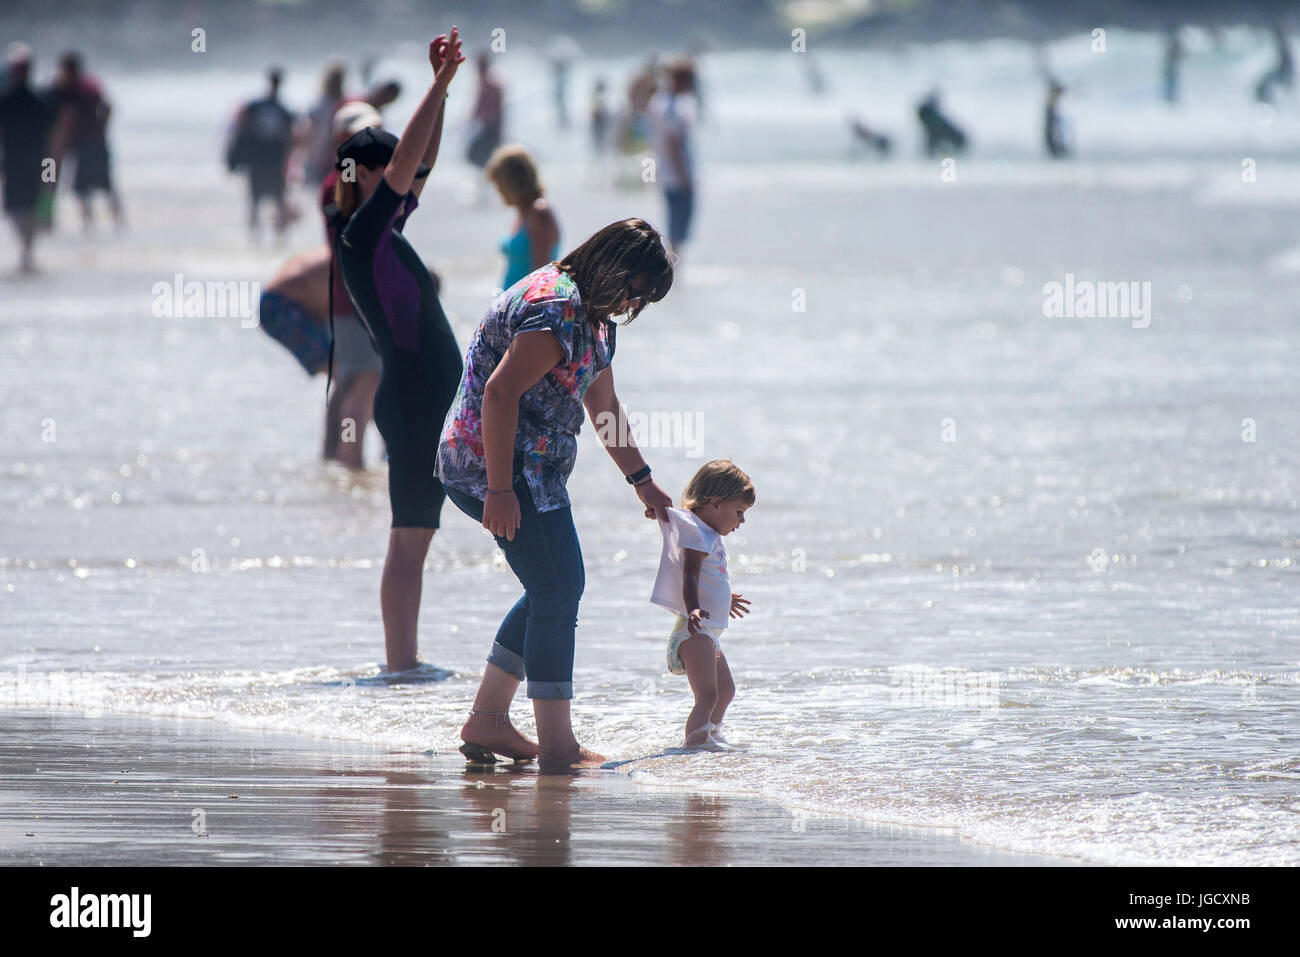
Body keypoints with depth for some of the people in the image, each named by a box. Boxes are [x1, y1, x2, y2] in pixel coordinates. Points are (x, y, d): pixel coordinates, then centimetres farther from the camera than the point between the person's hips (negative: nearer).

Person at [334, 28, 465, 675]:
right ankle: (399, 666, -9)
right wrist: (440, 83, -17)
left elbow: (422, 162, 19)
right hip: (413, 398, -10)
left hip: (429, 400, 10)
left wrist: (441, 87, 11)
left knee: (415, 538, 11)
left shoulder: (386, 229, 14)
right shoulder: (361, 235, -11)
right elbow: (406, 162, -18)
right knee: (409, 539, -9)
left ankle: (404, 663, 14)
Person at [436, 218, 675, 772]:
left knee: (554, 593, 15)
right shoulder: (557, 311, -19)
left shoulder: (591, 316, 16)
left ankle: (487, 721, 19)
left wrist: (642, 481, 34)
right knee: (558, 593, -11)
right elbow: (500, 394, -26)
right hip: (500, 465, -11)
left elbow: (602, 405, 29)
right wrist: (500, 491, -28)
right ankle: (557, 747, -10)